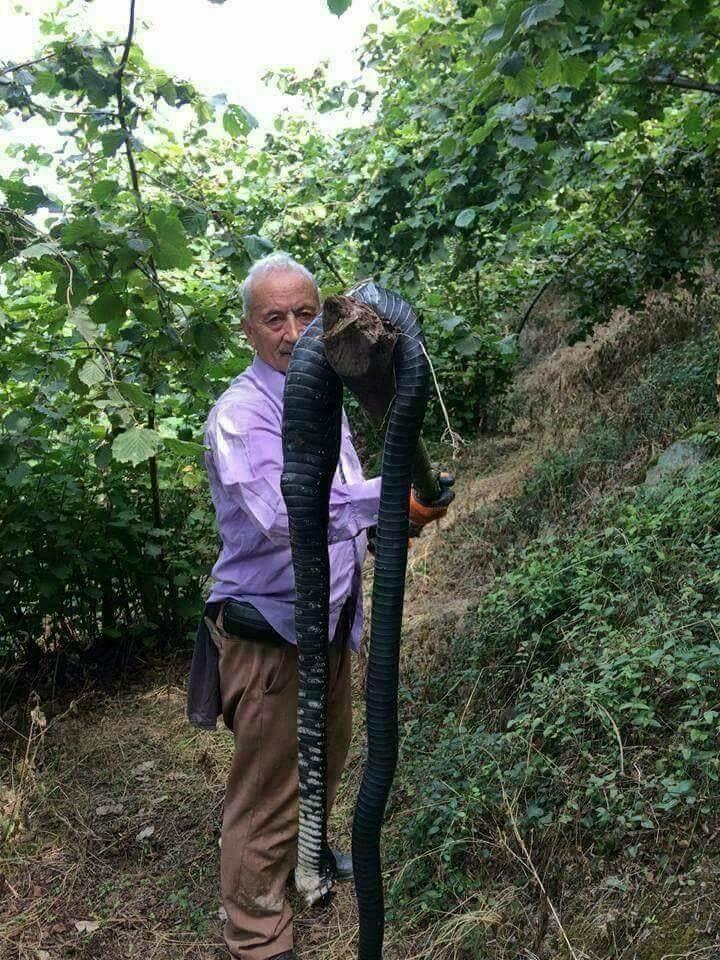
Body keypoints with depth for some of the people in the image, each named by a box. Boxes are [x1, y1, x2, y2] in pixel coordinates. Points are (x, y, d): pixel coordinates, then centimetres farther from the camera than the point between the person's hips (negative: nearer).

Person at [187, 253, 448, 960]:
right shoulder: (241, 415, -23)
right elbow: (282, 517, -41)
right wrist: (386, 495, -52)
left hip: (327, 618, 9)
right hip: (268, 630, -9)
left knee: (325, 758, 28)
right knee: (266, 789, 3)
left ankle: (306, 852, 54)